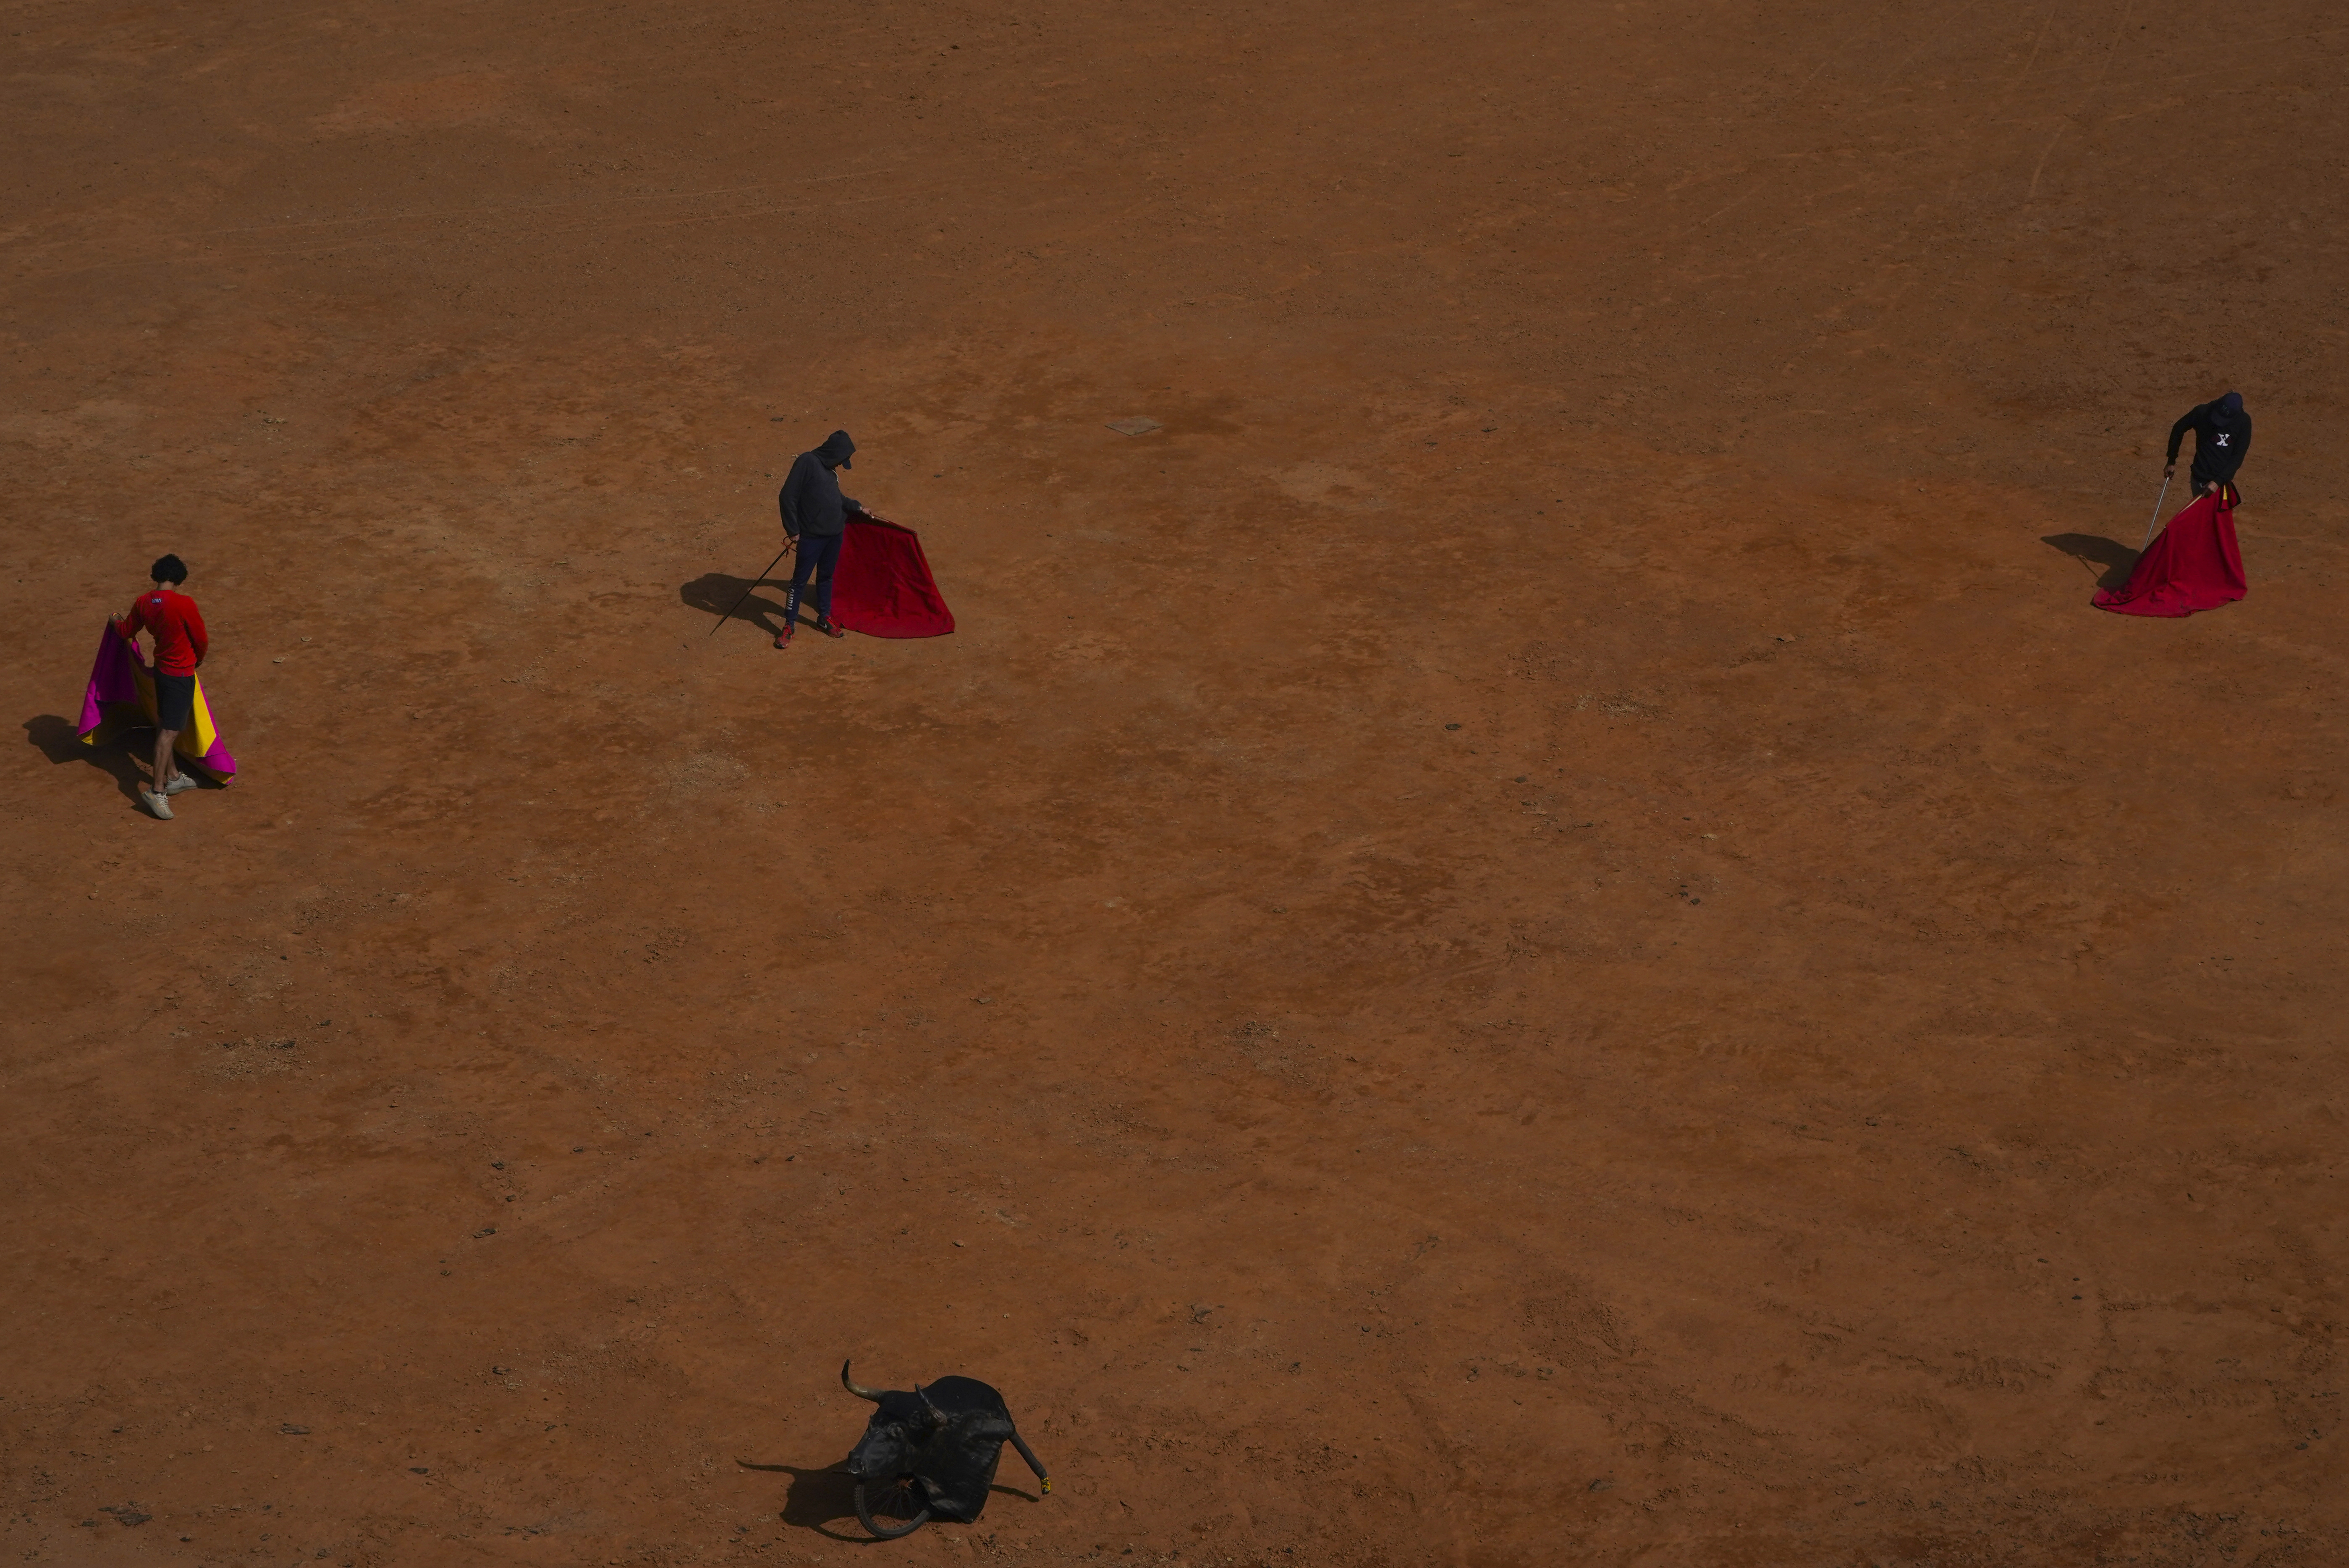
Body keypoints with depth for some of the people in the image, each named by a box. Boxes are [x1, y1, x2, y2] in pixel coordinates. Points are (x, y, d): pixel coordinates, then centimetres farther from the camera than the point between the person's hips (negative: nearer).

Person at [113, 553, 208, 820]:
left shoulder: (144, 602, -4)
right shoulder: (184, 604, -23)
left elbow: (126, 632, 14)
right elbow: (202, 642, -12)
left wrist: (116, 622, 37)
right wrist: (198, 659, 10)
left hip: (162, 668, 7)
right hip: (181, 673, -7)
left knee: (165, 725, 20)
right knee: (170, 731, -8)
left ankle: (172, 777, 34)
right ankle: (157, 791, -12)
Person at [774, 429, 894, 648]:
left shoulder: (831, 471, 11)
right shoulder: (807, 462, -14)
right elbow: (788, 497, -16)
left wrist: (863, 510, 24)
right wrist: (793, 531, -15)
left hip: (834, 534, 8)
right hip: (811, 536, -8)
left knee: (826, 577, 19)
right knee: (800, 579, 0)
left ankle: (825, 619, 32)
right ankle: (789, 625, 7)